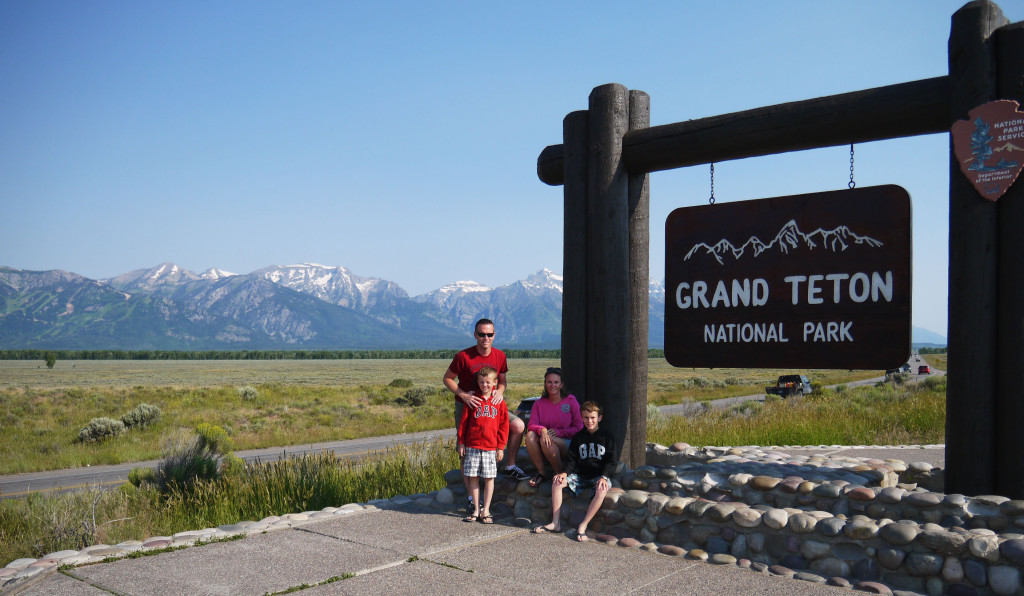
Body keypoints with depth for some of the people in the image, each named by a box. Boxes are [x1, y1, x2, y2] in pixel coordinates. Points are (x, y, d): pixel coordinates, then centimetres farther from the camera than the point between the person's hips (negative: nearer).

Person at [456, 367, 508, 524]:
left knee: (489, 478, 2)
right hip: (472, 446, 0)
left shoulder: (499, 403, 4)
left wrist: (501, 447, 2)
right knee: (473, 478, 4)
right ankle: (476, 510, 13)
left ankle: (486, 510, 10)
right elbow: (463, 423, 6)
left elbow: (503, 426, 6)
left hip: (490, 447, 0)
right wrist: (461, 443, 3)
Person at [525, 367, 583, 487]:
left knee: (547, 439, -32)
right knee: (530, 435, -25)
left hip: (567, 445, -3)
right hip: (544, 450, 3)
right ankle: (540, 473, -16)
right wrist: (542, 430, -26)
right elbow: (531, 425, -3)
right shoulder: (539, 403, 7)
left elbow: (579, 428, -3)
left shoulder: (571, 402, -1)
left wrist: (558, 432, -15)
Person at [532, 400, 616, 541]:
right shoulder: (578, 437, 11)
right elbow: (572, 460, 8)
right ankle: (556, 523, -16)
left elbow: (610, 462, -4)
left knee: (602, 490, -37)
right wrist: (565, 473, -12)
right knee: (557, 482, -18)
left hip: (600, 475, -4)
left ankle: (583, 526, -32)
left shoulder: (607, 437, 1)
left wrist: (603, 477, -21)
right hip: (581, 475, 4)